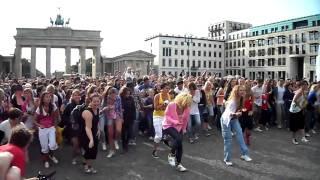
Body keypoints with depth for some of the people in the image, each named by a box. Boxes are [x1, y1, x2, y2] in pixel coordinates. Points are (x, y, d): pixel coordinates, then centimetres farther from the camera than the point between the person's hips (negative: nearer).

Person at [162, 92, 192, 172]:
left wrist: (183, 129, 7)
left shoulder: (187, 108, -14)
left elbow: (185, 120, 0)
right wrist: (175, 122, -30)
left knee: (179, 144, 2)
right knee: (178, 139, -29)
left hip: (179, 127, 5)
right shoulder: (171, 105, -24)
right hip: (169, 126, -4)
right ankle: (171, 155, -2)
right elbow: (167, 116, -16)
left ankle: (178, 164, 22)